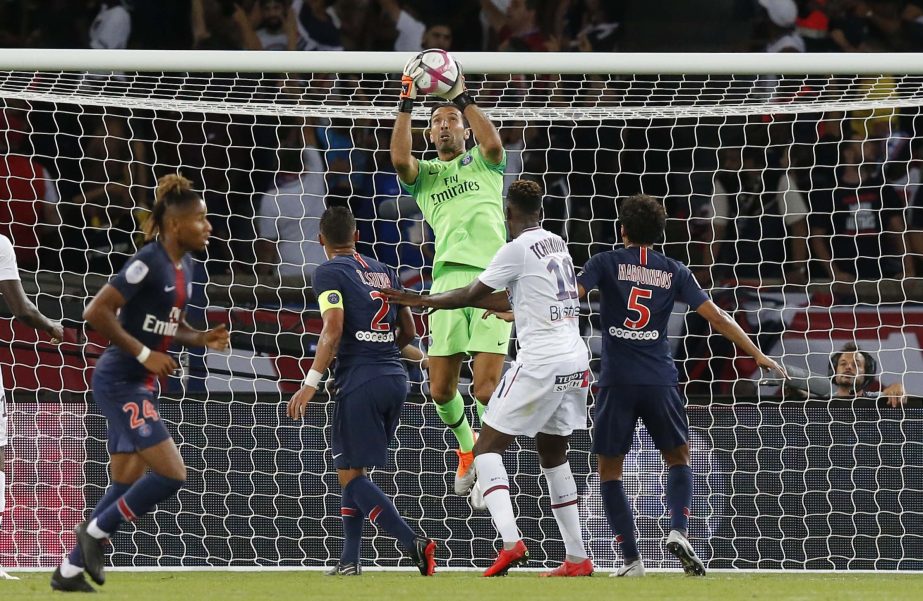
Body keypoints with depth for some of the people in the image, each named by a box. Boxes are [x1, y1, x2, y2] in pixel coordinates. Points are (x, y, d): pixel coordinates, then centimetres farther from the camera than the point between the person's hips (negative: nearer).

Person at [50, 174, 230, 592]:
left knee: (127, 485, 11)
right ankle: (96, 531, 2)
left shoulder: (183, 266, 10)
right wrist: (144, 353, -20)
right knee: (171, 474, -14)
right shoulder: (149, 263, -18)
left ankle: (70, 570, 18)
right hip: (121, 382, -10)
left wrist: (203, 339, 4)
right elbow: (96, 312, -21)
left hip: (141, 385, 10)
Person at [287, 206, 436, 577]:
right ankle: (350, 560, 15)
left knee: (351, 474, -4)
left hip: (359, 380, -7)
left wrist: (311, 383, -19)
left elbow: (333, 330, -16)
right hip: (395, 377, 7)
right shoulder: (384, 272, 17)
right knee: (355, 470, 18)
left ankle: (414, 543, -19)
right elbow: (409, 331, 20)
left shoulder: (329, 273, -3)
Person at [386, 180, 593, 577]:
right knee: (553, 455, 17)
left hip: (540, 362, -8)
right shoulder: (557, 244, 14)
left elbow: (470, 295, -3)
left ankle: (510, 541, -21)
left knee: (488, 447, -2)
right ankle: (577, 558, 14)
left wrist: (424, 301, 9)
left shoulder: (518, 247, -9)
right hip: (576, 362, 8)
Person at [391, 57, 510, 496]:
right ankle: (466, 449, 28)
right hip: (448, 279, 2)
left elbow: (493, 143, -7)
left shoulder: (483, 162, 17)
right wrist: (406, 103, -4)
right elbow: (399, 159, -2)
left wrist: (463, 98, -3)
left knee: (486, 388, -11)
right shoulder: (423, 174, 20)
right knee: (441, 390, 0)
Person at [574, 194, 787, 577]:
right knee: (678, 458, 20)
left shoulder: (605, 263, 2)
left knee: (609, 471, 9)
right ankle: (678, 531, -4)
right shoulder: (674, 271, 8)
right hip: (659, 382, 2)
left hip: (616, 383, -2)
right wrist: (757, 354, 15)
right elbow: (715, 317, 7)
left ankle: (631, 559, 0)